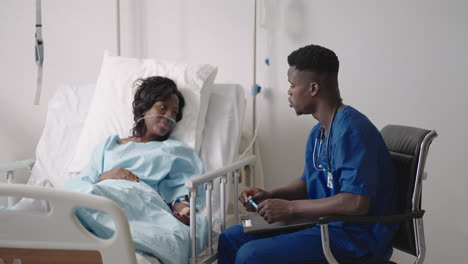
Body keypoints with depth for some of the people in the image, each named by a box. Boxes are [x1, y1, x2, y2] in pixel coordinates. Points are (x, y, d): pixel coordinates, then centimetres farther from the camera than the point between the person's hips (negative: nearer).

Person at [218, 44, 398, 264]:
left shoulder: (351, 130, -21)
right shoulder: (318, 132, 10)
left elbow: (356, 202, -29)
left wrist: (290, 207, -20)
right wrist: (269, 196, 3)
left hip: (357, 236, -10)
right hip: (323, 223, 10)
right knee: (230, 239, 8)